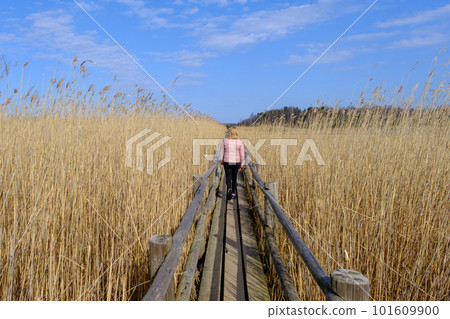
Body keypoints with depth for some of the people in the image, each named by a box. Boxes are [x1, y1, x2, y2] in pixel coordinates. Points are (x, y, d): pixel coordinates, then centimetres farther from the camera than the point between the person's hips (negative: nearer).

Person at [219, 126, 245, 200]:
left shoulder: (225, 141, -8)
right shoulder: (240, 142, -9)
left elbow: (221, 152, 0)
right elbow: (242, 155, -6)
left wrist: (221, 160, 16)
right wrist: (242, 165, 4)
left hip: (227, 162, -1)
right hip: (236, 163, 1)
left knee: (228, 178, 9)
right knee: (234, 178, 18)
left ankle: (229, 189, -18)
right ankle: (233, 193, 21)